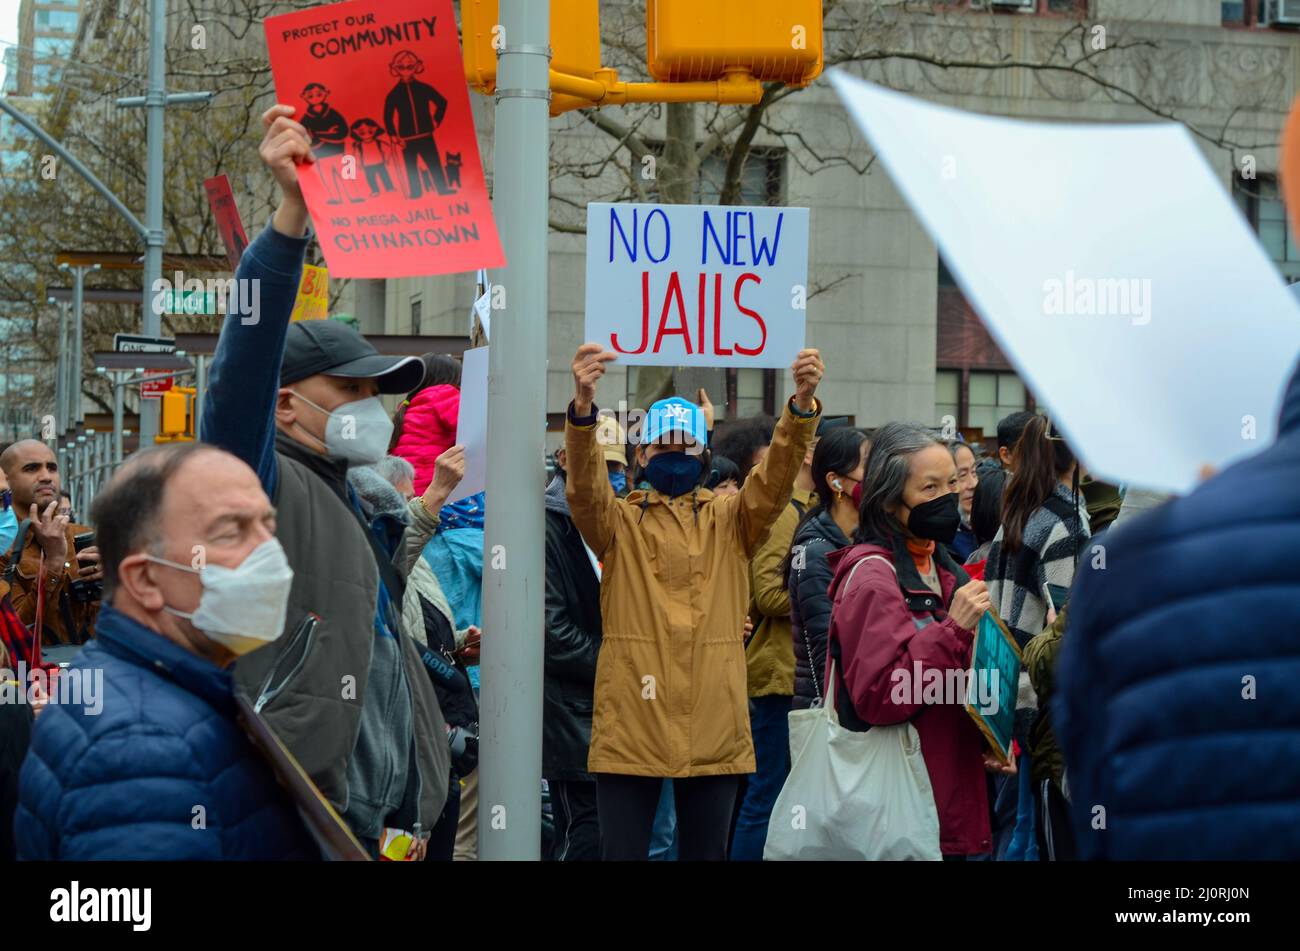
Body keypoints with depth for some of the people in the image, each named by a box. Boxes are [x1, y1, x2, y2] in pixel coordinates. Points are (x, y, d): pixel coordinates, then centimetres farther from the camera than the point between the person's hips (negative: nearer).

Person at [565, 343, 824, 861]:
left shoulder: (730, 521, 10)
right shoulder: (620, 522, 6)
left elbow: (777, 476, -6)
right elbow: (585, 485, -13)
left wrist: (802, 405, -25)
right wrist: (583, 406, -33)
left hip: (713, 727, 2)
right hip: (631, 724, -1)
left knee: (705, 853, 9)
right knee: (622, 852, 0)